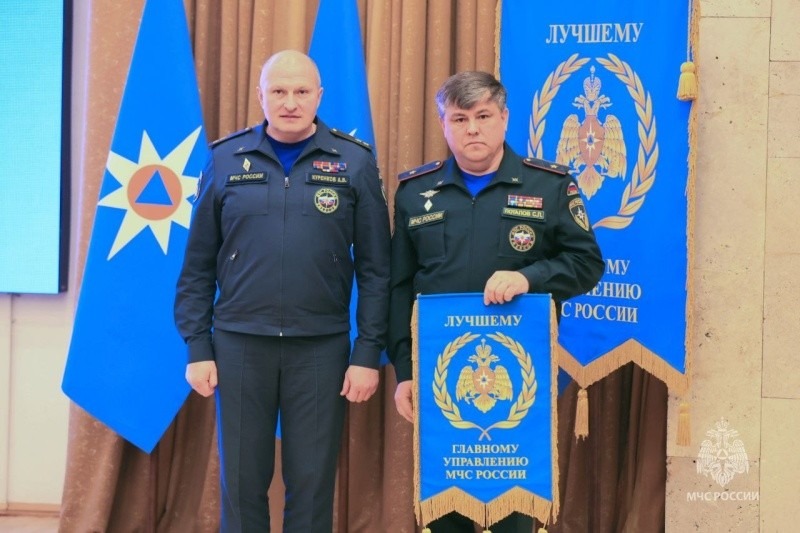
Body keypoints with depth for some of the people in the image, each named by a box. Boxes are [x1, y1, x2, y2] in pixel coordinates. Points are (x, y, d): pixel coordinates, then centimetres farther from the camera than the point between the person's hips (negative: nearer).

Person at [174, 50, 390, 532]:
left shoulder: (355, 162, 0)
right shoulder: (226, 159, 3)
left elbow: (375, 269, 0)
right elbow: (198, 265, 5)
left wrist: (369, 353, -4)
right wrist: (197, 348, 1)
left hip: (321, 346, -1)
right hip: (239, 343, 1)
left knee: (312, 484, 6)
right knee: (242, 482, 9)